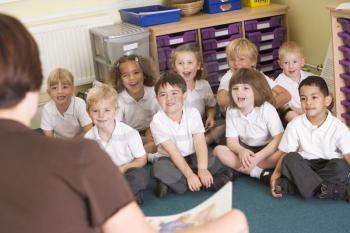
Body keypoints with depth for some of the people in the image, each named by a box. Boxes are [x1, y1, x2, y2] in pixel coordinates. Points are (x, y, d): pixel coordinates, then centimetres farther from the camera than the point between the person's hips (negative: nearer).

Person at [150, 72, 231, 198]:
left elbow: (200, 142, -16)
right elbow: (173, 151, -22)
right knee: (158, 169, -35)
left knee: (215, 162, -23)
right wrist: (189, 174, -31)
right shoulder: (157, 121, -16)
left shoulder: (193, 113, -8)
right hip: (170, 160, -2)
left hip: (192, 157, 2)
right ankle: (209, 182, -27)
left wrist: (202, 169, -32)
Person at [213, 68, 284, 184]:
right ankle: (260, 173, -28)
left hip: (266, 149, -3)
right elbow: (232, 141, -10)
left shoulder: (267, 110, -18)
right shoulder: (231, 111, -9)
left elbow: (279, 139, -21)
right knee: (218, 150, -21)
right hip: (245, 149, 3)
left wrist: (257, 157, -32)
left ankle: (237, 169, -27)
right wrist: (241, 151, -35)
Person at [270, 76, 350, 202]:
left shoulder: (338, 127, -8)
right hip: (304, 167, 1)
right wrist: (276, 173, -17)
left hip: (329, 167, -1)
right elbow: (286, 153, -2)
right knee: (291, 159, -28)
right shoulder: (295, 125, -3)